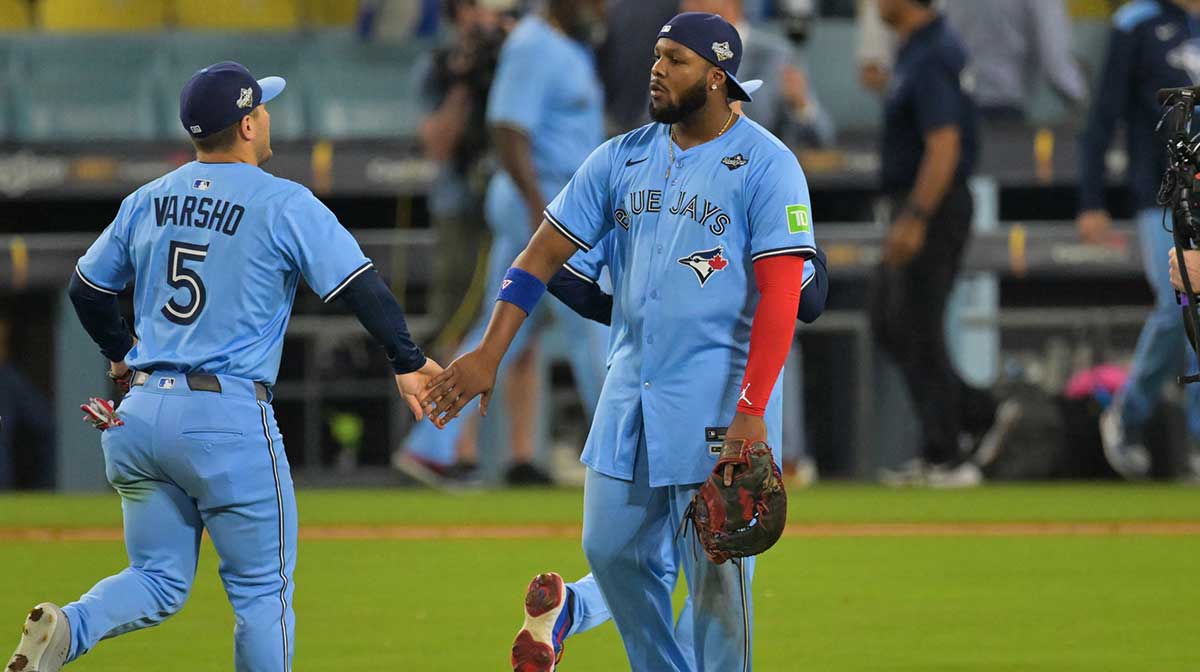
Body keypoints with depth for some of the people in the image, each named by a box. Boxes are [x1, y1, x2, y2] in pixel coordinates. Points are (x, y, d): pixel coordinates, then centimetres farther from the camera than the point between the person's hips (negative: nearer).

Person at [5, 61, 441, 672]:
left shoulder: (147, 202, 11)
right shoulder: (286, 204, -6)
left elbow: (87, 288, 22)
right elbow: (359, 285, -11)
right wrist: (408, 363, -3)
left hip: (142, 415, 5)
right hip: (229, 416, -5)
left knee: (158, 580, 13)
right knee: (264, 591, 6)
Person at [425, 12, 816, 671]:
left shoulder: (766, 165, -9)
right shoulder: (621, 158, 8)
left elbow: (780, 295, -16)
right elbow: (543, 253, 8)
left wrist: (751, 411, -24)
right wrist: (489, 354, -3)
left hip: (719, 394, -6)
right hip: (630, 387, 6)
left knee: (716, 568, -5)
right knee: (611, 549, 10)